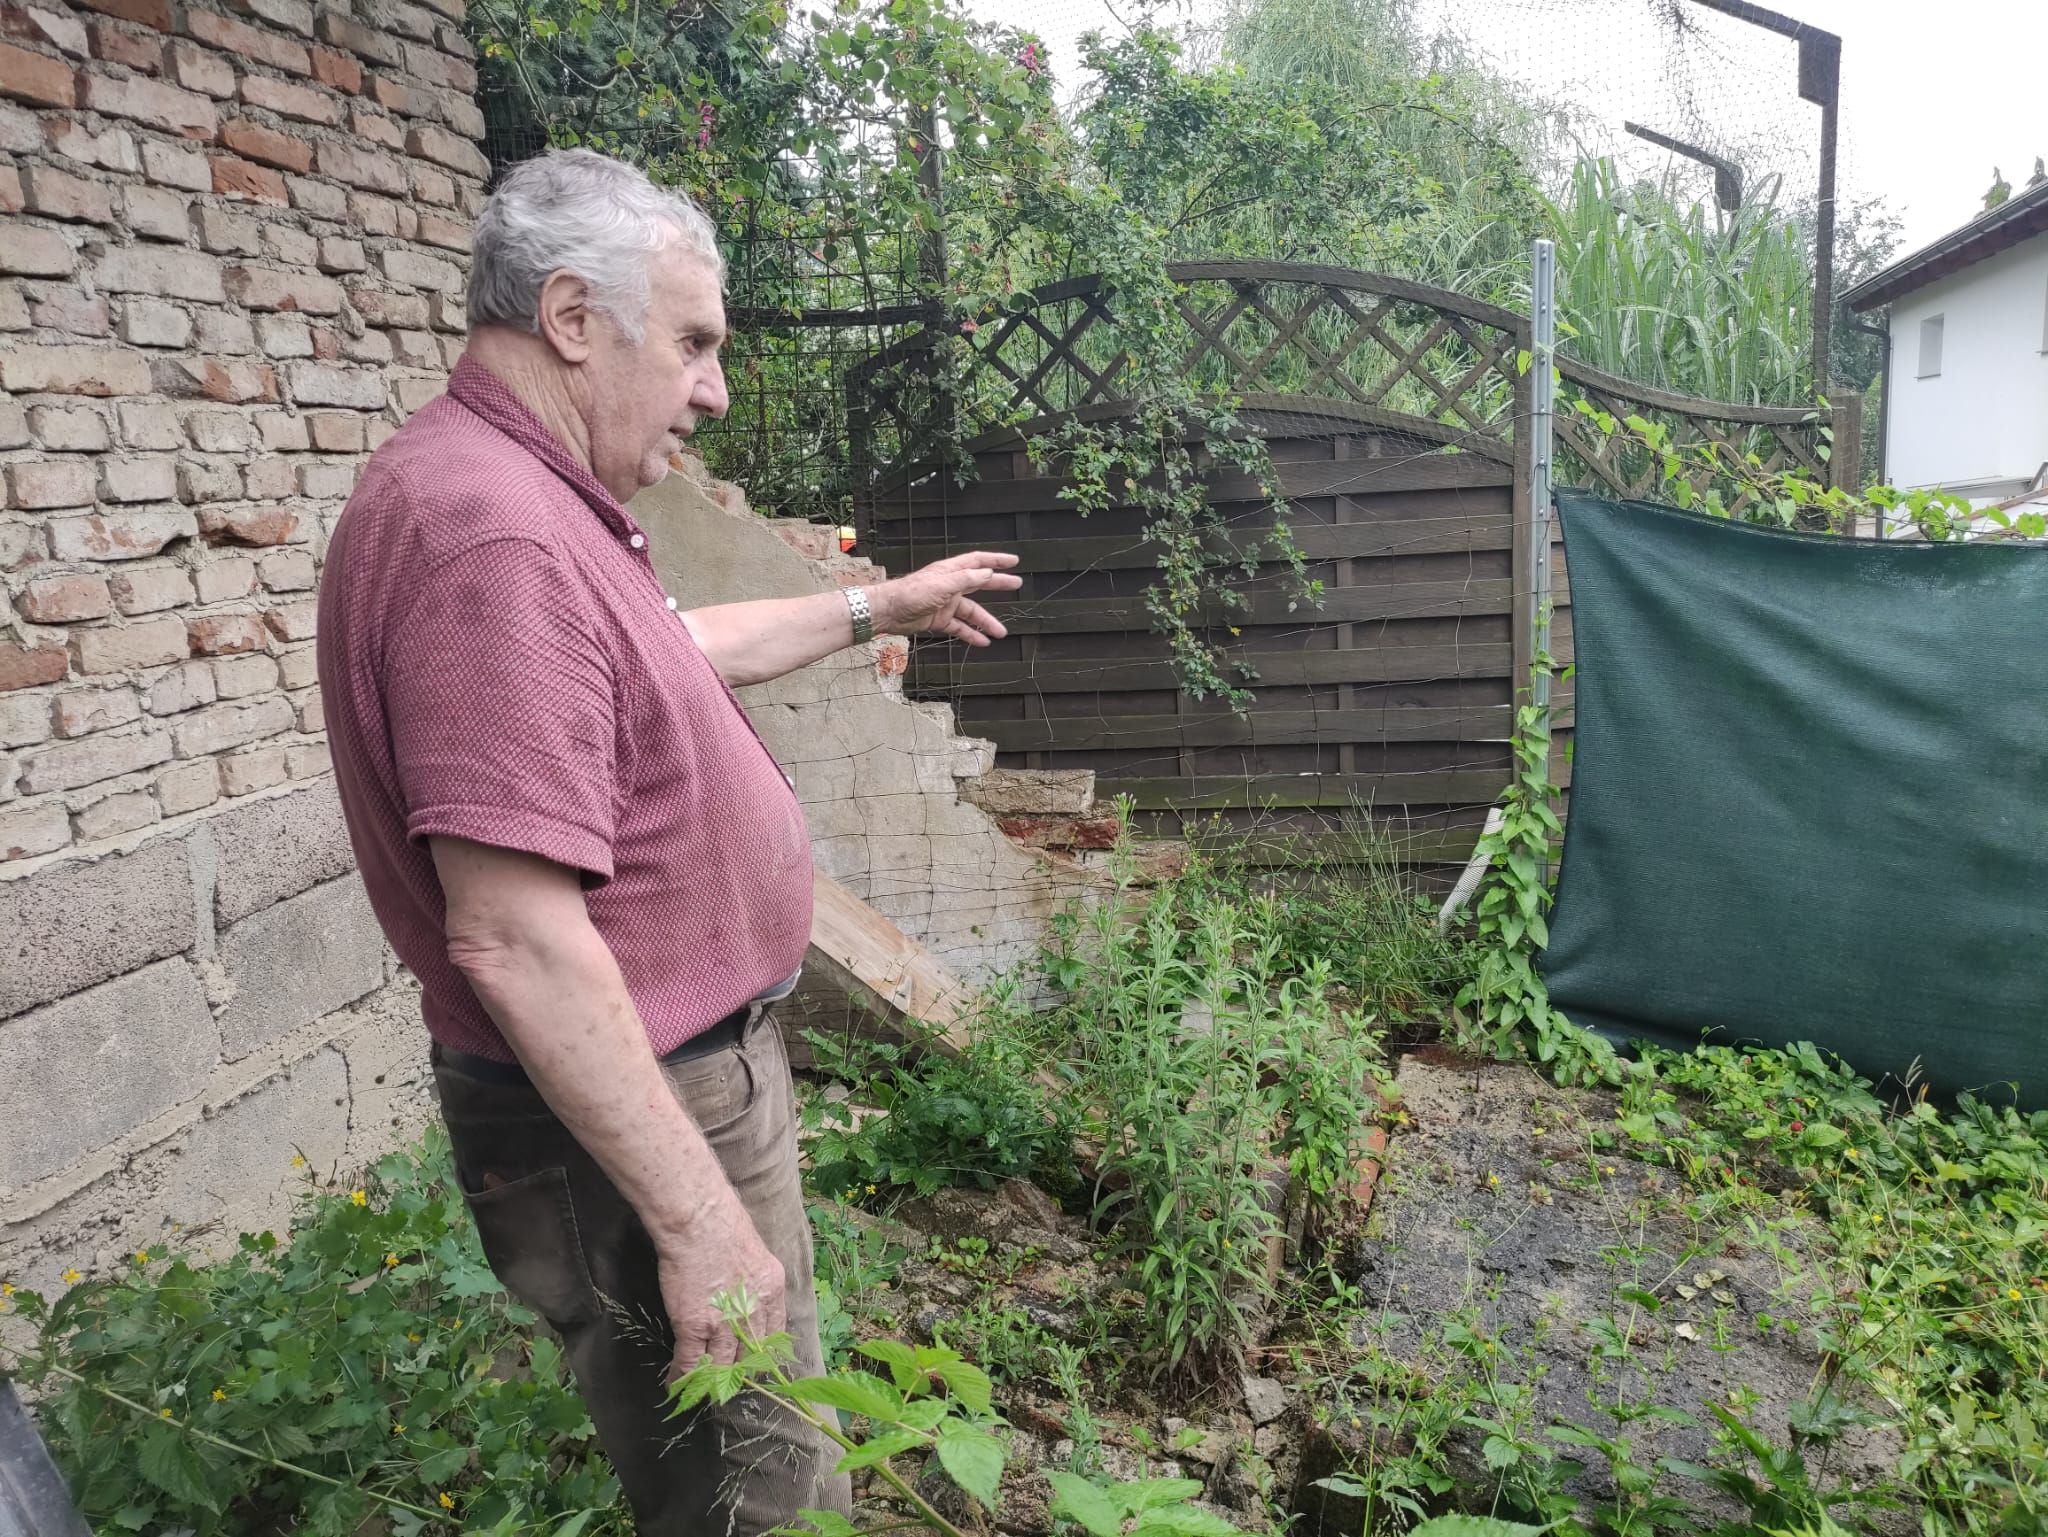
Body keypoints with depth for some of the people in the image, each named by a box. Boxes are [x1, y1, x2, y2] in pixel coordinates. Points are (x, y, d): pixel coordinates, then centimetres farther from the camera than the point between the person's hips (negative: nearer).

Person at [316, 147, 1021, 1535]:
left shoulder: (528, 501, 9)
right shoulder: (493, 534, -27)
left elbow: (678, 651, 27)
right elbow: (514, 940, -30)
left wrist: (874, 609, 32)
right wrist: (695, 1211, -25)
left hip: (687, 1069, 10)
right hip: (630, 1119, -10)